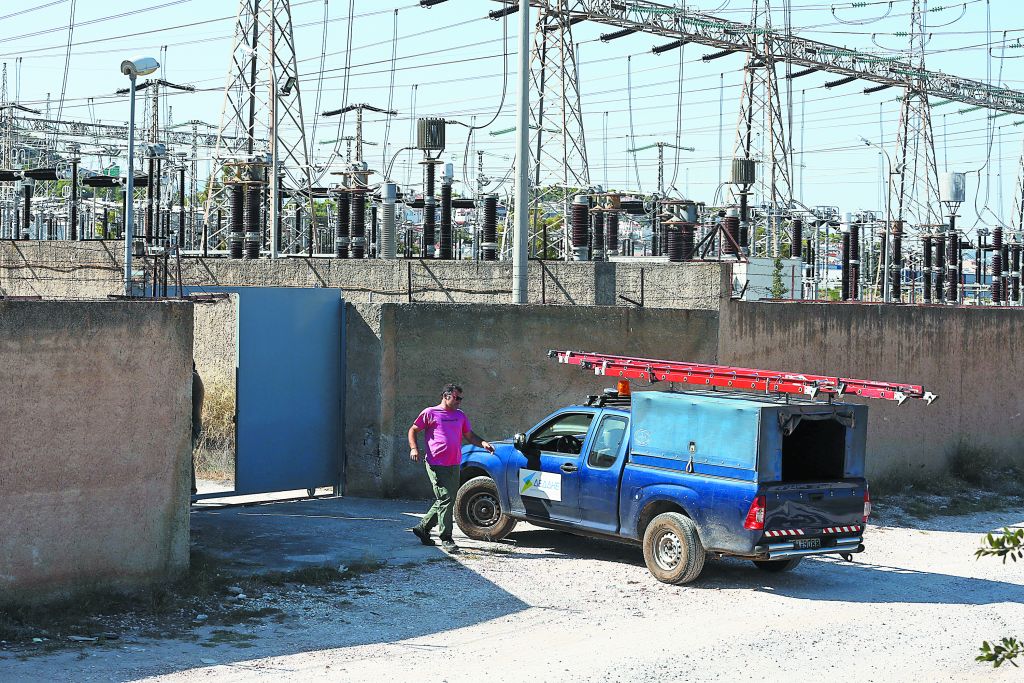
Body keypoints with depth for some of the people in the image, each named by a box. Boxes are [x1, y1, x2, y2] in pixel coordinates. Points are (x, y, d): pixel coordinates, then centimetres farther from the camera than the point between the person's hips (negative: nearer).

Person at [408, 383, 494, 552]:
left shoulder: (460, 415, 18)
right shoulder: (430, 413, 1)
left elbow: (470, 436, 22)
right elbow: (413, 430, 6)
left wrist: (483, 443, 3)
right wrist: (413, 448, -10)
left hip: (454, 465, 7)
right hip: (436, 464, -7)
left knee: (448, 500, 11)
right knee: (446, 499, -11)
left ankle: (422, 528, 27)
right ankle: (446, 539, -6)